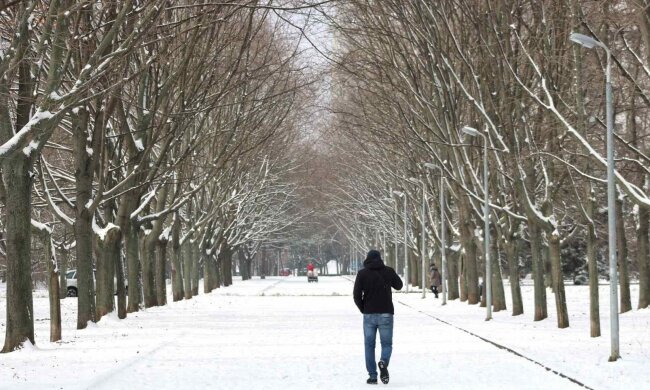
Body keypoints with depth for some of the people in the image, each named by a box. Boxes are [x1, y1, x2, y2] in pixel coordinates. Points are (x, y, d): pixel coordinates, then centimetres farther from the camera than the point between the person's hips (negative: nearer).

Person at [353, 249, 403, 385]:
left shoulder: (362, 274, -2)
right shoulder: (388, 271, 0)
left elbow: (357, 295, -5)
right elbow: (399, 286, 15)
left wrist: (363, 309, 9)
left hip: (369, 314, 0)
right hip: (386, 313, 0)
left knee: (369, 345, 10)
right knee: (387, 344, 8)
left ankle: (372, 375, 3)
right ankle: (384, 362, -23)